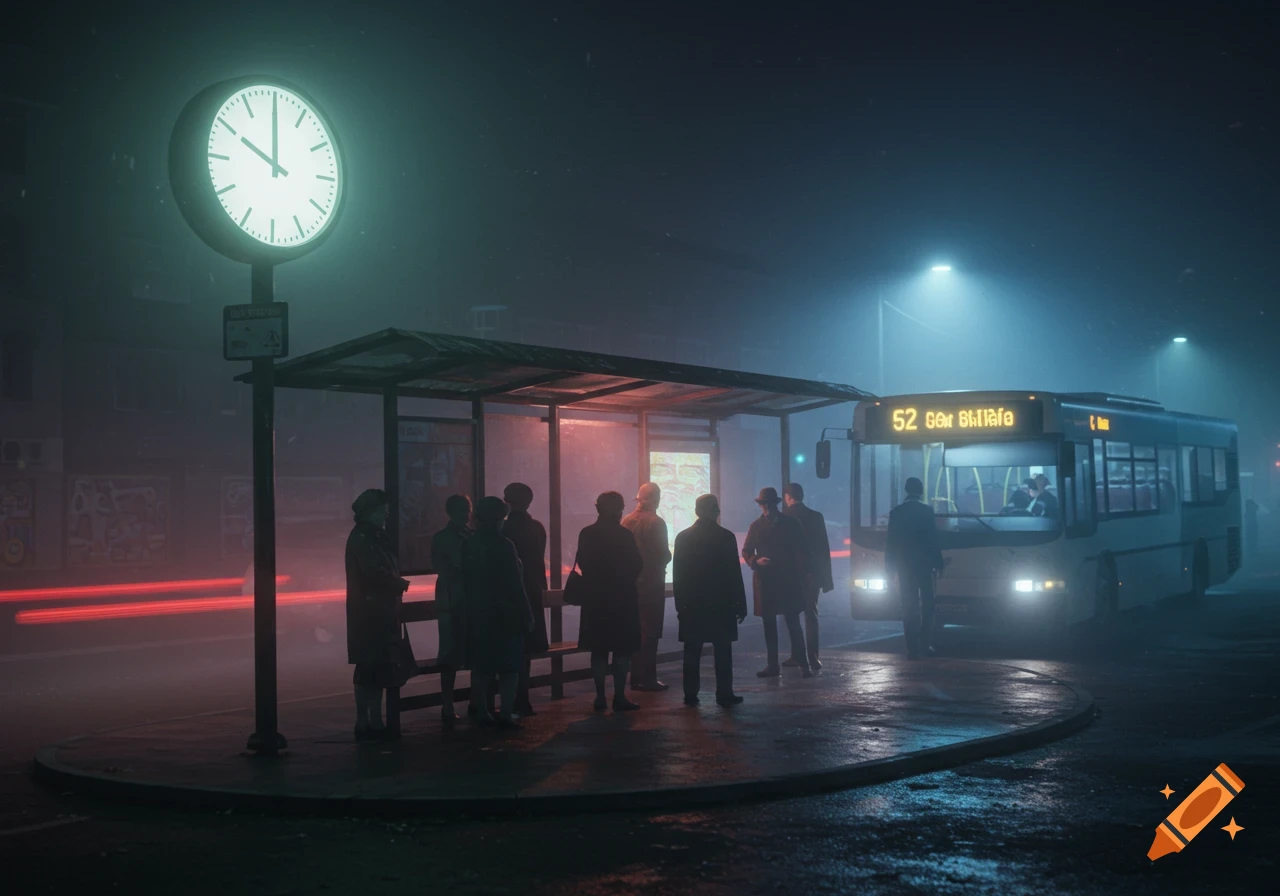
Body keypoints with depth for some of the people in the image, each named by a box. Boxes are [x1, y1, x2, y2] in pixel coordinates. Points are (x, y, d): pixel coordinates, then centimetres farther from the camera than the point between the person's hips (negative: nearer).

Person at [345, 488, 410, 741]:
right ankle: (363, 723, -2)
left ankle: (376, 722, 13)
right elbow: (374, 573, -20)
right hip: (368, 613, -9)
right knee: (369, 668, -6)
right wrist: (400, 584, -6)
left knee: (379, 668, 9)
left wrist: (397, 583, -3)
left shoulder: (375, 537, 17)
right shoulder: (360, 539, -12)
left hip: (381, 611, 9)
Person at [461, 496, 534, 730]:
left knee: (481, 665, 12)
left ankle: (483, 712, 16)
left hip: (477, 613, 6)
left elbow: (466, 581, 7)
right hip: (504, 613, -6)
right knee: (509, 665, 1)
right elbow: (516, 585, -15)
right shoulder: (503, 545, -15)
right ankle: (506, 714, -4)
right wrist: (526, 615, -9)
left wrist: (473, 606, 13)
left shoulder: (468, 545, 3)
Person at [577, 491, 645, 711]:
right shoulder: (624, 535, -12)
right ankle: (619, 697, 1)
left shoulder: (586, 534, -1)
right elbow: (637, 565, -5)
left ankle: (600, 697, 11)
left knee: (599, 650, 10)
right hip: (622, 598, -4)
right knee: (622, 650, 3)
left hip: (595, 598, 4)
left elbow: (583, 564, 5)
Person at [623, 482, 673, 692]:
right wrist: (665, 559, 7)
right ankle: (647, 678, -1)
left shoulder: (626, 521, 1)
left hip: (631, 582, 6)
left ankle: (637, 677, 18)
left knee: (636, 630, 14)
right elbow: (664, 555, -14)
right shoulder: (656, 522, -15)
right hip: (652, 582, -6)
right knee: (650, 632, -1)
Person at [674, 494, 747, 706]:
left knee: (692, 652, 6)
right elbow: (735, 574, -6)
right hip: (721, 603, -2)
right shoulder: (726, 537, -7)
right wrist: (741, 605, -1)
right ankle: (724, 694, 3)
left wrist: (680, 604, 9)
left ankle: (691, 695, 7)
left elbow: (677, 574, 3)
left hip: (691, 604, 3)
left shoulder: (683, 537, 1)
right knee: (722, 651, 4)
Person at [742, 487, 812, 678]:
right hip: (765, 581, 3)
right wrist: (756, 561, -10)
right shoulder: (756, 527, 8)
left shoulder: (790, 524, 3)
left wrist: (801, 574, -5)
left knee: (793, 623, -6)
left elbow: (802, 551, 4)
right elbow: (746, 552, 11)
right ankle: (772, 665, 10)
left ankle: (803, 664, -3)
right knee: (769, 624, 5)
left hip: (788, 581, -3)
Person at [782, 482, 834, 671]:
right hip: (812, 572, 2)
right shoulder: (816, 516, 0)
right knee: (811, 615, 6)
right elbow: (824, 549, 0)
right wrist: (826, 577, 4)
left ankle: (797, 656, 7)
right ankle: (812, 657, -2)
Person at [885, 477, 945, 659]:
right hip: (924, 564, -1)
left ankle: (913, 647, -1)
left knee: (909, 607, 3)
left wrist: (890, 567, 6)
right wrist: (938, 562, -1)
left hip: (904, 565, 1)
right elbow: (934, 539, -6)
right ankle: (926, 642, 10)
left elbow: (891, 542, 1)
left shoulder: (896, 512, 0)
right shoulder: (927, 511, -5)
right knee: (927, 605, 15)